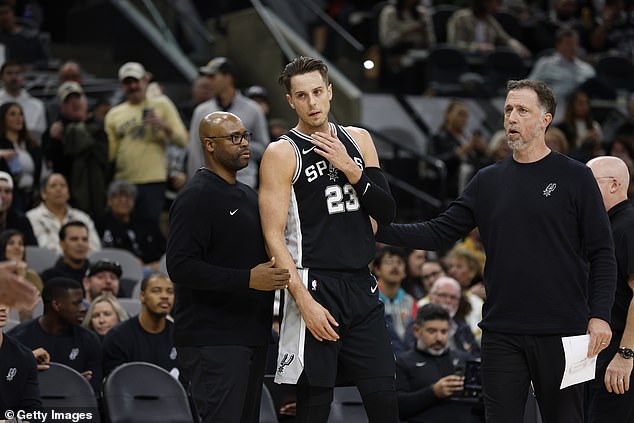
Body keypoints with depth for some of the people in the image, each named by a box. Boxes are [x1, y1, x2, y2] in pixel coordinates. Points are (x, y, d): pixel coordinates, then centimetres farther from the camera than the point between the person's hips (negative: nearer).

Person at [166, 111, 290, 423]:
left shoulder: (248, 195, 20)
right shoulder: (195, 197, -11)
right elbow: (180, 266, -21)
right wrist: (248, 279, -26)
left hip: (251, 335, 9)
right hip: (212, 339, -9)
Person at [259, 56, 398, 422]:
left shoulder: (358, 140, 11)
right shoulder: (282, 153, -5)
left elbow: (387, 212, 8)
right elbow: (274, 237, -9)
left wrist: (350, 169, -8)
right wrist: (304, 301, -17)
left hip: (362, 286, 5)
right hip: (317, 288, -5)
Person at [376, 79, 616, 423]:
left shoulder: (575, 177, 0)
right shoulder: (488, 182, 12)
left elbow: (601, 253, -2)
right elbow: (439, 233, 10)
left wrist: (599, 315, -12)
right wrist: (378, 230, -1)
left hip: (560, 332, -3)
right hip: (502, 333, 3)